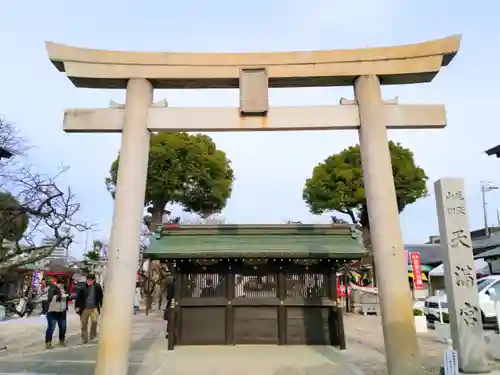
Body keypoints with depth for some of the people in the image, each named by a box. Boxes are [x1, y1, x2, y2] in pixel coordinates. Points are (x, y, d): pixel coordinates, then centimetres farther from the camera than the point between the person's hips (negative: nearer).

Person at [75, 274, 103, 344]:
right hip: (84, 308, 1)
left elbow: (101, 297, 3)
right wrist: (77, 306, -5)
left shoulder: (97, 287, -2)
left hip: (94, 308, -1)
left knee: (94, 321, -15)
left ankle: (93, 335, 9)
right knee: (84, 324, 8)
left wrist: (102, 306, 2)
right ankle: (84, 339, 23)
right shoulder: (82, 287, -4)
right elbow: (78, 297, -1)